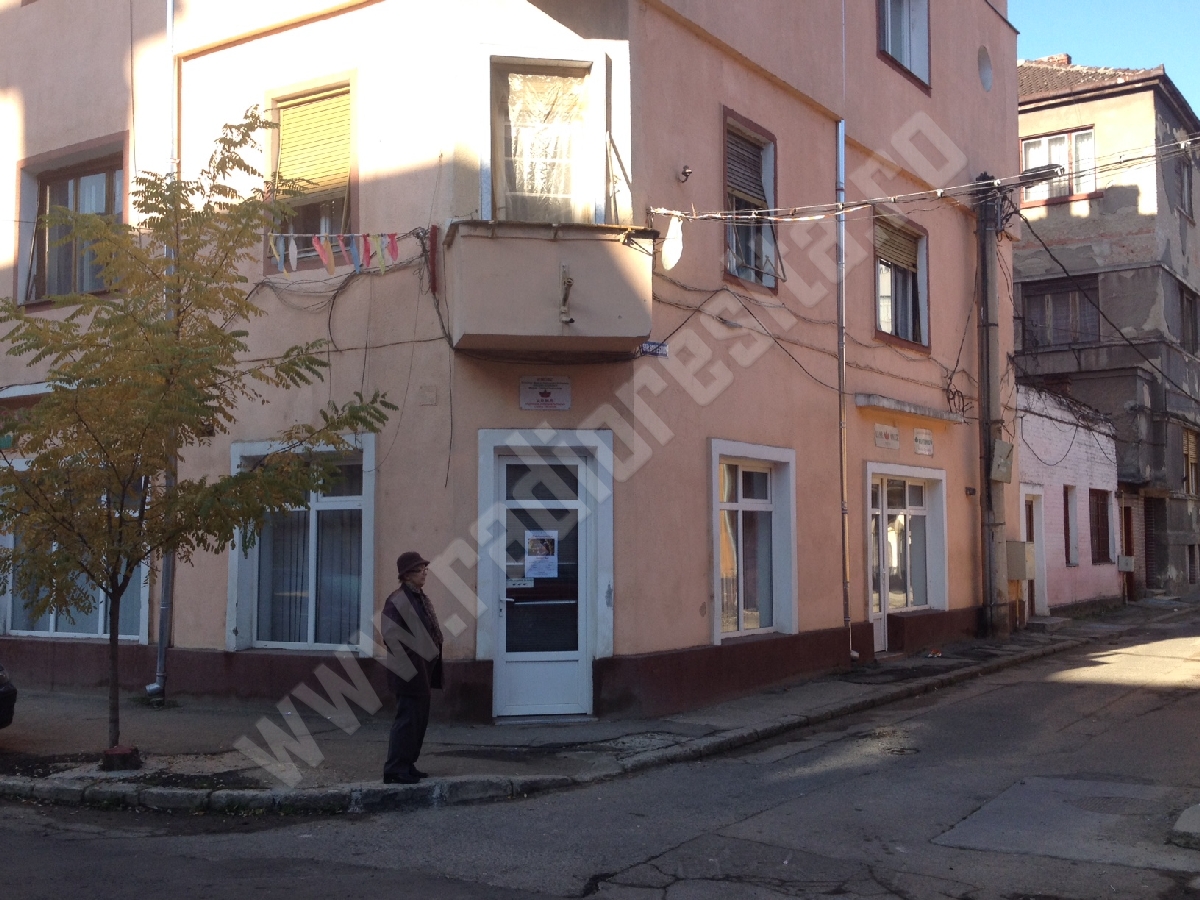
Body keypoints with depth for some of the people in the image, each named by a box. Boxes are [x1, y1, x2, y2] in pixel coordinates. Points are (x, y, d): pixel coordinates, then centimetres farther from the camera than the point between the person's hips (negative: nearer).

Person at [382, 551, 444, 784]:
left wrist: (430, 668, 15)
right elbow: (391, 636, -20)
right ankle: (396, 770, -2)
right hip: (409, 673, -9)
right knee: (407, 719, -8)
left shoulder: (421, 598, 14)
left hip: (423, 671, 9)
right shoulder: (398, 600, -14)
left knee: (419, 720, 14)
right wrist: (409, 667, -20)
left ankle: (408, 765, 23)